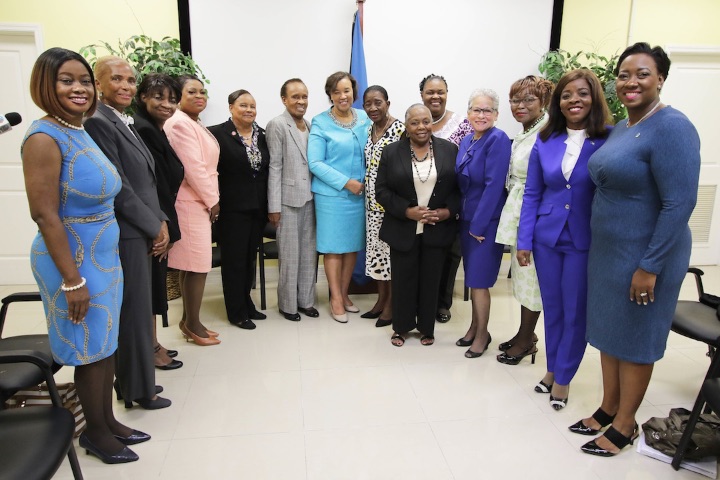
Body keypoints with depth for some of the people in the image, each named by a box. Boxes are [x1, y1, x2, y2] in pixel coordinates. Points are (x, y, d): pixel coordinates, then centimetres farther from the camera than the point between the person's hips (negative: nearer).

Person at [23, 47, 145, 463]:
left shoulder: (81, 132, 8)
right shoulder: (45, 138, -17)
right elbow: (44, 215, -20)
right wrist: (72, 279, -20)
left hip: (104, 257, 8)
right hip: (75, 260, -8)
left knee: (108, 344, 17)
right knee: (91, 350, 7)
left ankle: (108, 420, 35)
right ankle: (96, 433, 27)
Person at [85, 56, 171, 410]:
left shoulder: (125, 123, 15)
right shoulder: (97, 122, -14)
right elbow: (118, 187, -19)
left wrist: (160, 222, 4)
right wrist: (154, 227, -12)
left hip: (144, 232, 9)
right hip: (127, 234, -9)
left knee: (139, 310, 16)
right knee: (135, 312, 2)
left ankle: (134, 379, 31)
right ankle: (139, 390, 18)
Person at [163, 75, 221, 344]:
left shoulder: (193, 123, 18)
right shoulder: (180, 123, -14)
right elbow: (193, 167, -20)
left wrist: (211, 199, 10)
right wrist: (213, 201, -13)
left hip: (198, 201, 10)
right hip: (192, 203, -10)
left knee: (191, 265, 13)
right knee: (198, 264, -5)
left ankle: (188, 320, 22)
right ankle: (193, 324, 7)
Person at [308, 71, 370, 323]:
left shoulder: (364, 119, 6)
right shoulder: (320, 123, -6)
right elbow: (315, 163, -10)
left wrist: (366, 182, -2)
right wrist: (345, 182, -16)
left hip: (359, 192, 4)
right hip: (331, 193, -4)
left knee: (353, 245, 11)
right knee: (334, 247, 2)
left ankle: (344, 293, 26)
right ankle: (335, 298, 15)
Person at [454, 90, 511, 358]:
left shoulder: (498, 140, -14)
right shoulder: (467, 141, 9)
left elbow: (494, 185, -20)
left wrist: (478, 225, -18)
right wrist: (464, 219, 6)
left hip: (486, 222, -7)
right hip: (467, 219, 7)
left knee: (479, 280, 0)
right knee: (472, 277, 15)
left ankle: (482, 334, 16)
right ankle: (475, 326, 30)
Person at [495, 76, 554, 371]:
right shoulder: (522, 135, 14)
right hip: (517, 213, 9)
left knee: (530, 276, 3)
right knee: (522, 274, 16)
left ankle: (525, 338, 19)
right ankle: (527, 333, 30)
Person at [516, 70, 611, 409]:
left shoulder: (609, 142, -9)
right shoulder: (545, 141, 1)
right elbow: (532, 194, 4)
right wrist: (524, 241, 1)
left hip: (585, 241, -3)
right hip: (547, 238, 3)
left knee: (575, 312, 9)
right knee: (552, 307, 16)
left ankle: (563, 377, 26)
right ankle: (552, 367, 35)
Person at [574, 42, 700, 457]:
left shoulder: (671, 128, -17)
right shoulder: (620, 128, 9)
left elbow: (680, 203, -22)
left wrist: (650, 267, -22)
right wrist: (600, 247, 13)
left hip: (644, 256, -8)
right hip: (606, 250, 8)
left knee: (634, 340, 7)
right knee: (608, 332, 17)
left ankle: (624, 425, 26)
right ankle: (608, 409, 35)